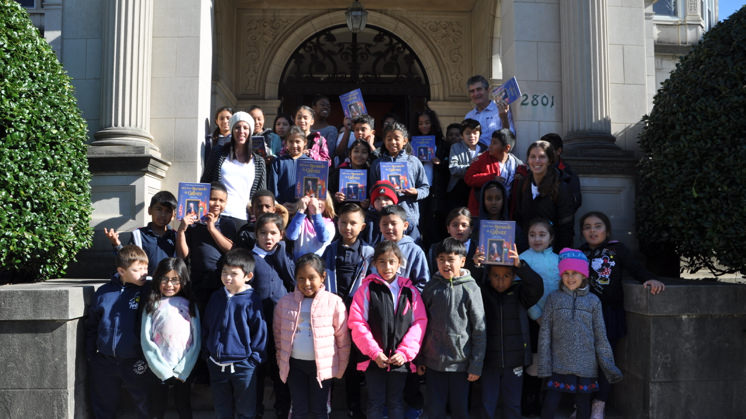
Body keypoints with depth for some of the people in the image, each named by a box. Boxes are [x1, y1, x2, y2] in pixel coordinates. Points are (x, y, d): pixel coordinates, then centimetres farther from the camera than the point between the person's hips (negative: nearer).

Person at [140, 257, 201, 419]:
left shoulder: (189, 306, 3)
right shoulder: (152, 306, 0)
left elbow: (196, 341, 0)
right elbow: (146, 341, -5)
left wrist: (182, 372, -7)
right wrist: (164, 372, -9)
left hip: (183, 371, 1)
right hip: (158, 371, -1)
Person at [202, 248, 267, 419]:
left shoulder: (252, 300, -13)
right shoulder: (216, 297, 3)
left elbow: (259, 332, -9)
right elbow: (206, 327, 12)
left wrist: (254, 359, -9)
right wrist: (207, 353, 10)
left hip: (243, 366, -4)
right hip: (216, 366, 5)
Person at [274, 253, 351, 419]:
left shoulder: (334, 302, -11)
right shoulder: (285, 302, -3)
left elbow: (343, 338, -4)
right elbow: (278, 335, 8)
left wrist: (340, 368, 0)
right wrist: (281, 361, 9)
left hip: (322, 365, -2)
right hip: (294, 364, 2)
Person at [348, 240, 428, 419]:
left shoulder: (410, 291, 1)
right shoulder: (367, 289, -5)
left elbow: (420, 322, -2)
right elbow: (357, 323, -8)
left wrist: (405, 352, -11)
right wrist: (375, 353, -14)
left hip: (400, 359, 2)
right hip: (374, 359, -1)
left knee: (397, 403, 15)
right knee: (375, 403, 11)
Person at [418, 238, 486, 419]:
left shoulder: (470, 289, -7)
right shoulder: (431, 288, -1)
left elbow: (479, 330, -5)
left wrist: (476, 366, -5)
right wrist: (418, 358, 6)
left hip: (461, 363, -2)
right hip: (433, 363, 2)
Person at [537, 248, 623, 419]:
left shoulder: (593, 301, 3)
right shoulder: (554, 298, 2)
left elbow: (600, 336, 6)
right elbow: (545, 334, 1)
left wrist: (609, 366, 2)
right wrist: (544, 366, -3)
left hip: (586, 365, 1)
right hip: (559, 365, -1)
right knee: (550, 404, -2)